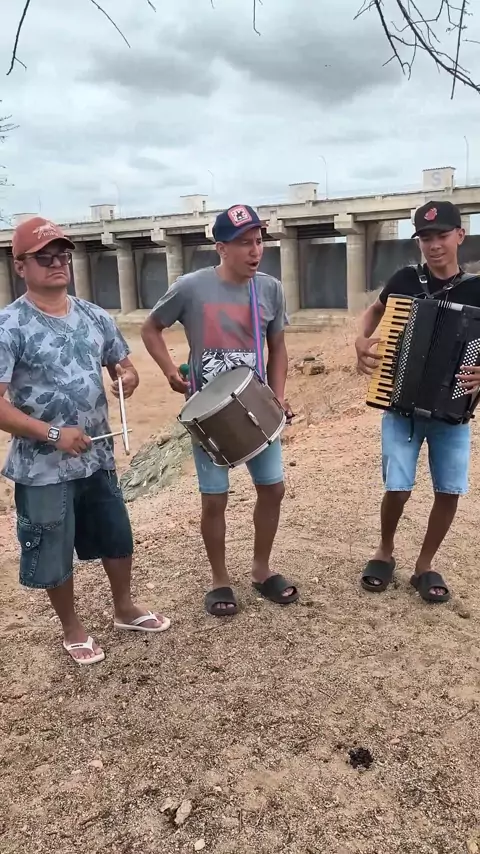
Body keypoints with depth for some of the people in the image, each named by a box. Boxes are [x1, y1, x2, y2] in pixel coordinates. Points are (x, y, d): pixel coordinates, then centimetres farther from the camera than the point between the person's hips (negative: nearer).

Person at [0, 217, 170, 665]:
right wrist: (52, 433, -30)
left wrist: (128, 376, -10)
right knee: (53, 554, 12)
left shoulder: (94, 316, 2)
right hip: (43, 468, -5)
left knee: (117, 536, 20)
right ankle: (72, 629, 36)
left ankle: (125, 608, 44)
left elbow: (122, 364, 14)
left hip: (98, 457, 5)